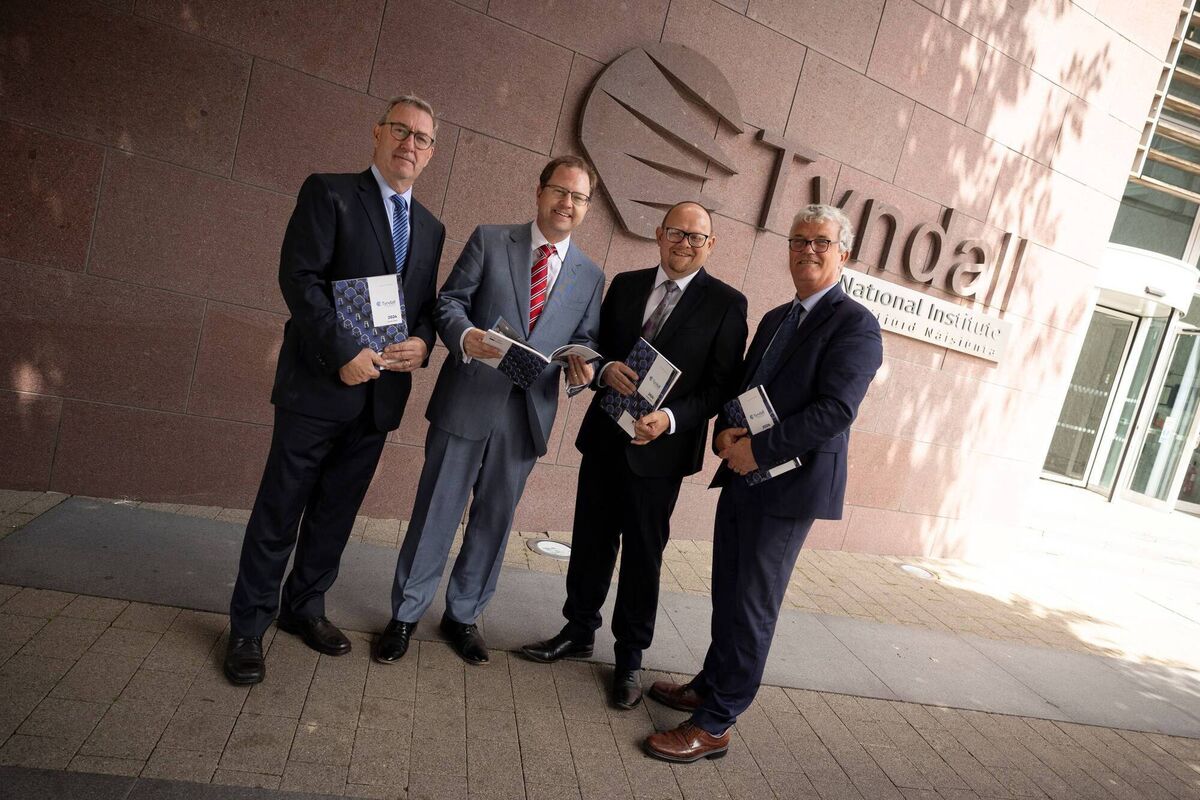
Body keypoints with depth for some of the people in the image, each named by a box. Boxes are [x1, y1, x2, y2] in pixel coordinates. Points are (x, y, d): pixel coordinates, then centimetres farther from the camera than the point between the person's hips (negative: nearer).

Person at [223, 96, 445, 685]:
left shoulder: (430, 228, 15)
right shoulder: (329, 193, -2)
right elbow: (299, 278, -12)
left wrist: (423, 341, -5)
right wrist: (343, 353, -20)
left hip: (380, 393, 5)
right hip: (319, 384, -5)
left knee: (336, 512, 14)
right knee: (281, 510, 4)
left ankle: (304, 608, 30)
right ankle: (248, 626, 17)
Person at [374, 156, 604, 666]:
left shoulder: (591, 276, 10)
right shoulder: (489, 240, 2)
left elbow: (585, 340, 12)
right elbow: (450, 301, 0)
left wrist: (582, 366, -11)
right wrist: (465, 334, -22)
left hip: (527, 413, 3)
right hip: (467, 400, -2)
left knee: (495, 518, 13)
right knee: (436, 509, 7)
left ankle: (463, 616, 31)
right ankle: (406, 614, 25)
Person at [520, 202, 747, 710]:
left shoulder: (726, 303, -5)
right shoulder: (625, 285, 7)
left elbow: (722, 385, -8)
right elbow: (595, 345, 11)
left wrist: (671, 417, -23)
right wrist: (607, 369, -12)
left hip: (660, 448, -4)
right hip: (605, 437, 4)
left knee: (643, 554, 8)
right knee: (592, 540, 15)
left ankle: (630, 655, 25)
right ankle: (579, 631, 34)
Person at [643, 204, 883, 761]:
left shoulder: (855, 324, -10)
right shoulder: (775, 318, 16)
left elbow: (836, 410, -20)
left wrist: (757, 449, -20)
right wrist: (725, 432, -4)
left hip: (790, 485, -7)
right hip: (743, 475, 8)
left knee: (752, 608, 1)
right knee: (727, 594, 18)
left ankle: (714, 725, 12)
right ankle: (711, 685, 36)